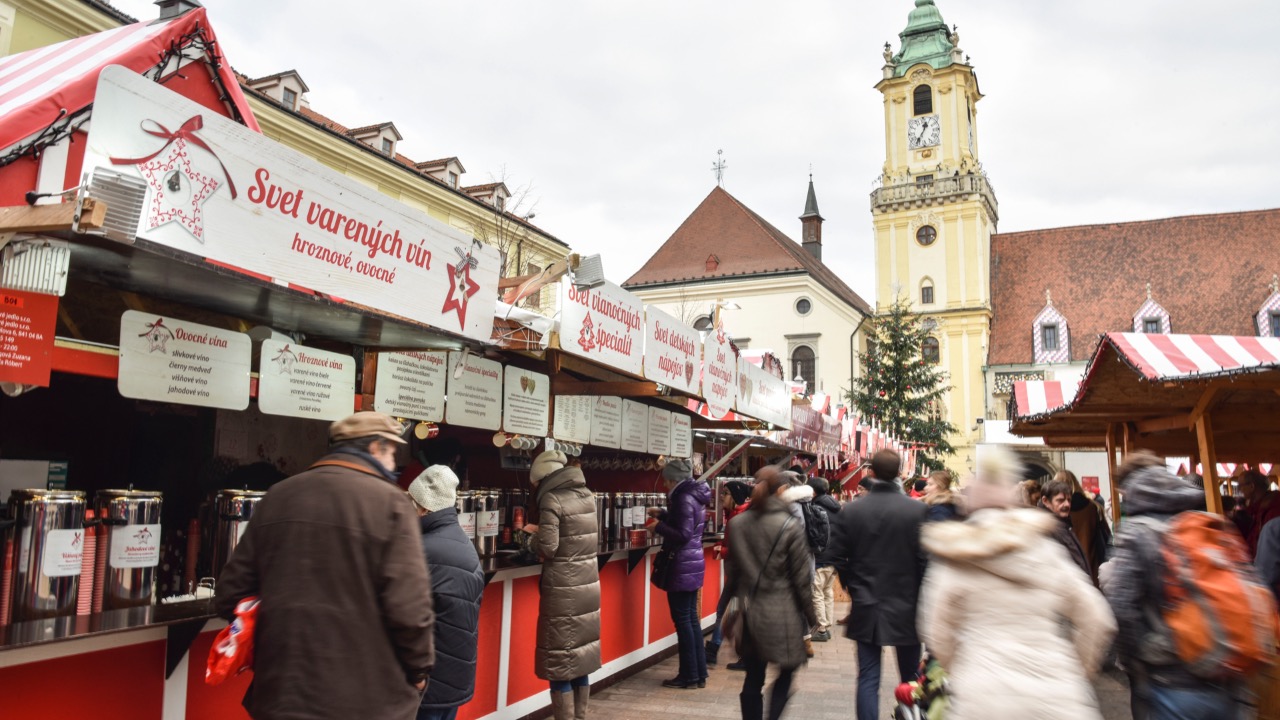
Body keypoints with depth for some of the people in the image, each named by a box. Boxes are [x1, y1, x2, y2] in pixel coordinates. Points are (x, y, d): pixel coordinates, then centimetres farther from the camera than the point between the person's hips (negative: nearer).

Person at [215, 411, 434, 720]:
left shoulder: (278, 495, 5)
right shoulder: (389, 502, -12)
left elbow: (231, 594, 8)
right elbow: (408, 609, -19)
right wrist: (419, 669, -1)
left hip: (280, 693, 5)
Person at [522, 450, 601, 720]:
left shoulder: (552, 499, -13)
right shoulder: (587, 495, 9)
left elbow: (548, 547, -17)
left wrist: (533, 538, 3)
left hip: (563, 589, -7)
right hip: (588, 583, 7)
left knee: (559, 663, 3)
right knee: (580, 658, 16)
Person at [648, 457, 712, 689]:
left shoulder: (684, 499, -17)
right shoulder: (694, 496, 12)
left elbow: (683, 536, -22)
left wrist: (658, 526, -12)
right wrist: (663, 515, 15)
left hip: (682, 566, -10)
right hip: (693, 562, 10)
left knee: (683, 620, -1)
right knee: (691, 618, 14)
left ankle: (689, 676, 6)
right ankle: (699, 674, 19)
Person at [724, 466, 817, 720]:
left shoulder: (738, 523, 2)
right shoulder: (790, 526, -11)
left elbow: (732, 570, 8)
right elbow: (801, 577, -7)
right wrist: (810, 616, 3)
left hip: (749, 611, 4)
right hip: (781, 613, -4)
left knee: (753, 678, 13)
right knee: (786, 673, 13)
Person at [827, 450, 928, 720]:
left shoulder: (849, 511, -5)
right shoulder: (918, 510, -11)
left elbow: (839, 558, -3)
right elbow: (924, 560, -10)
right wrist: (919, 598, 4)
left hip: (866, 607, 1)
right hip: (905, 607, -1)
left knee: (868, 678, 6)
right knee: (910, 678, 15)